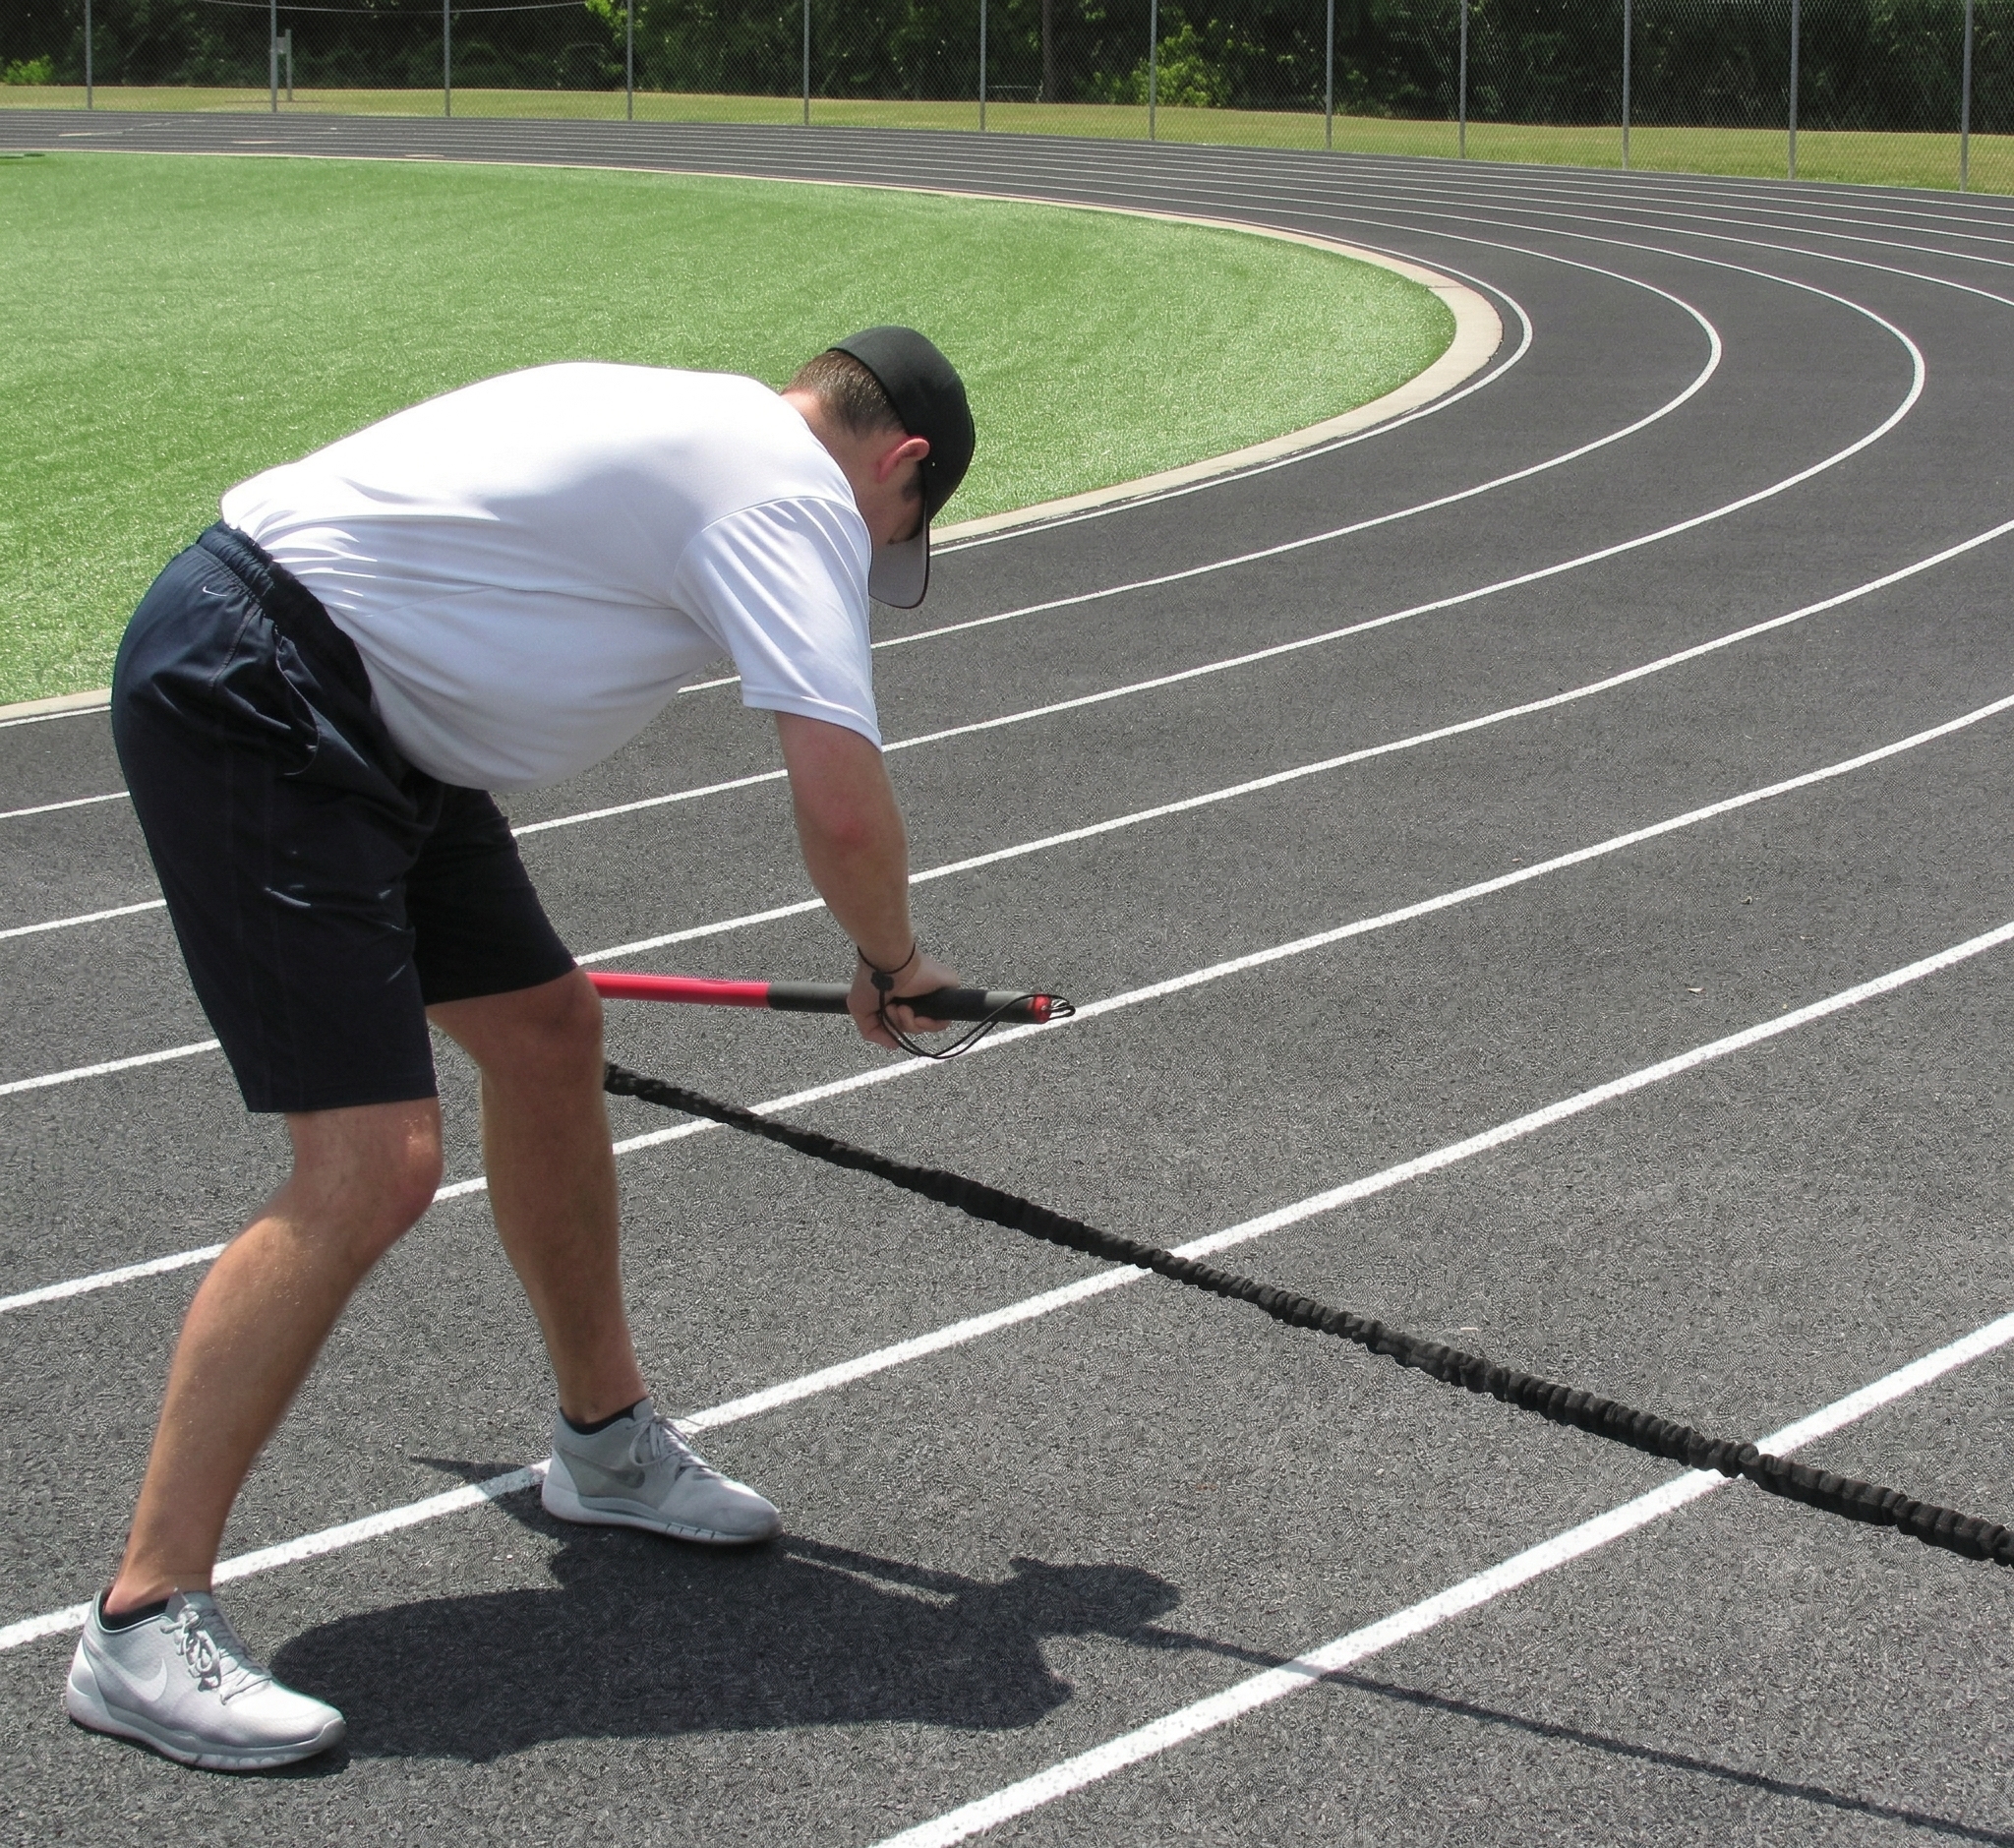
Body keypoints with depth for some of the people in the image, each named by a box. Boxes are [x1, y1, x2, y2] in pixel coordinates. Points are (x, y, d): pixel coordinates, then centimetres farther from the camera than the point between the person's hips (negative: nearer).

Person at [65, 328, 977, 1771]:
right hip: (246, 696, -11)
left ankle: (608, 1440, 37)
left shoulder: (698, 426, 18)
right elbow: (842, 805, -20)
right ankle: (144, 1627, -9)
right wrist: (891, 964, 2)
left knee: (549, 1032, 18)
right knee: (373, 1167, -15)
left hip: (362, 717, 11)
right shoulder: (796, 496, -11)